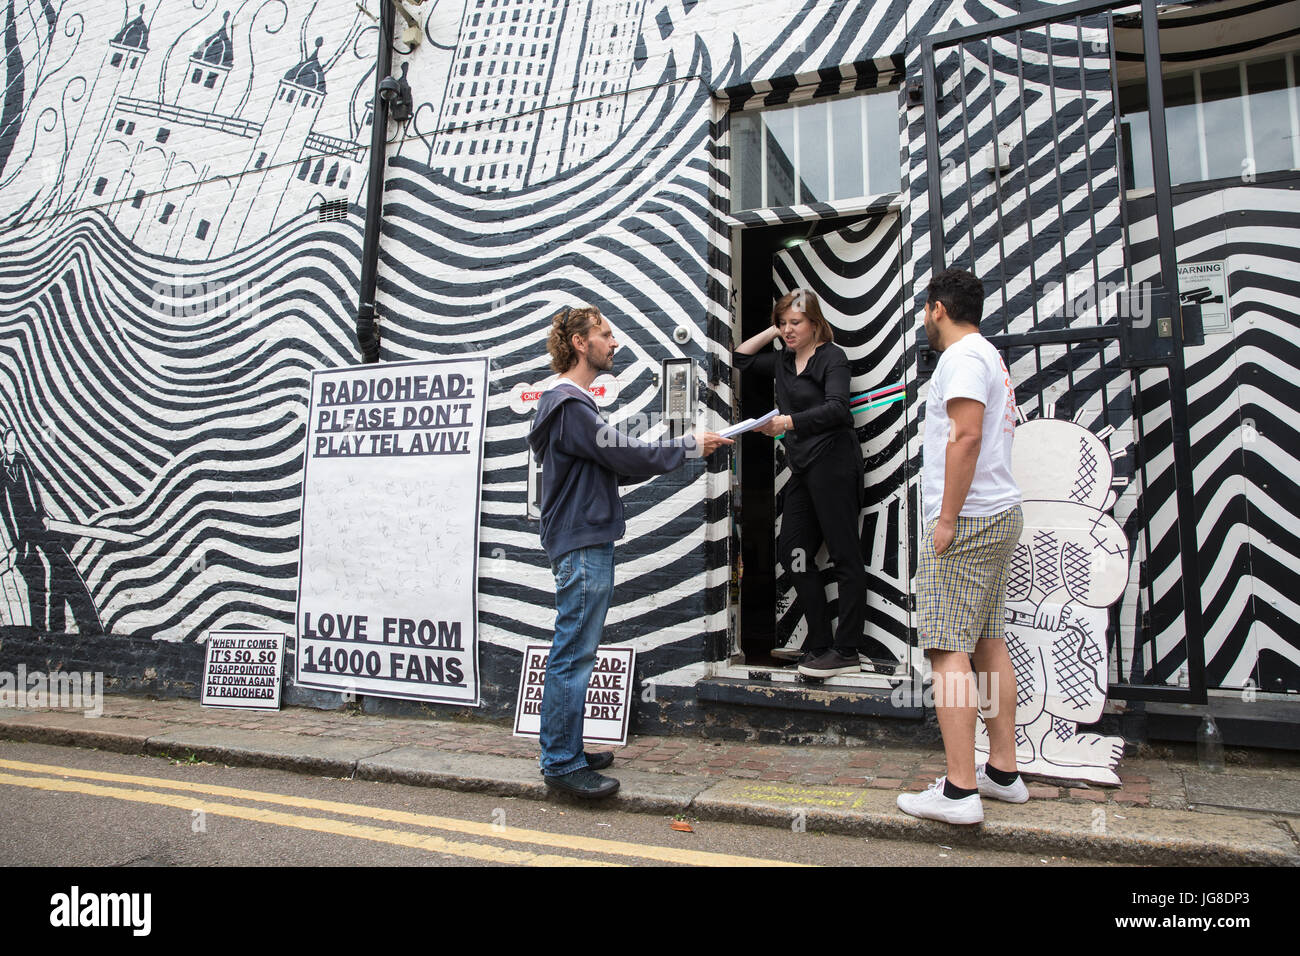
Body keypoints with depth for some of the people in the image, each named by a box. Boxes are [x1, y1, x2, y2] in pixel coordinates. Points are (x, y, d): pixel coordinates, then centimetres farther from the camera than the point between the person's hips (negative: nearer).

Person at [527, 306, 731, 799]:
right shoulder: (569, 405, -14)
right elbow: (629, 457, -17)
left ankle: (565, 752, 24)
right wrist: (691, 443, -5)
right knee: (573, 656, -4)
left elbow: (612, 466, 16)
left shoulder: (571, 402, 19)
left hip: (587, 541, 11)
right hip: (581, 544, -11)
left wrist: (676, 450, 9)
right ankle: (561, 763, 5)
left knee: (573, 654, 14)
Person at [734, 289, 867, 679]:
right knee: (792, 551, 7)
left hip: (832, 461, -9)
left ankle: (846, 653, -3)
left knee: (845, 556, -6)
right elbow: (740, 358, 26)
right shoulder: (783, 360, 18)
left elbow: (836, 408, -19)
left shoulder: (832, 357, -4)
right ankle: (819, 643, 14)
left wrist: (789, 421, -29)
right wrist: (771, 332, 17)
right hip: (803, 468, 9)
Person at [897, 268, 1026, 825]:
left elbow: (966, 435, -21)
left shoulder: (963, 356, -10)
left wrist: (947, 518, -21)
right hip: (1000, 515, 11)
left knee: (948, 649, -10)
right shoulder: (990, 356, 23)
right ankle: (1004, 773, 19)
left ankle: (959, 790, -8)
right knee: (989, 644, 12)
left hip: (968, 520, -10)